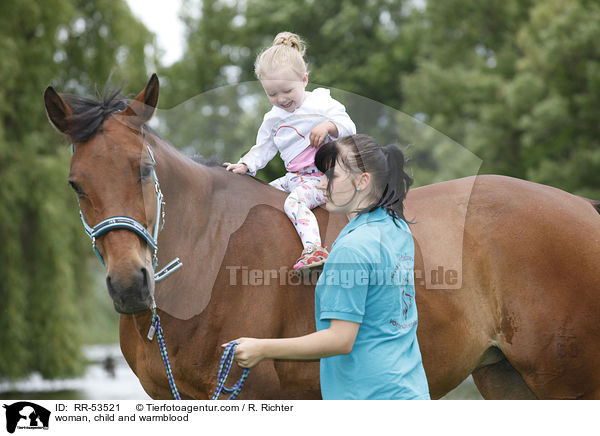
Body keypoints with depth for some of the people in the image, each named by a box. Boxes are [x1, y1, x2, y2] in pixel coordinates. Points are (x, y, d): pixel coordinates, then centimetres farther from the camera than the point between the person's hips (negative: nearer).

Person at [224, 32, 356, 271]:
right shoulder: (273, 119, 12)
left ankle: (313, 247, -50)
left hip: (321, 177, -8)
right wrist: (245, 165, 4)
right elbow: (263, 149, 20)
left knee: (295, 202, -33)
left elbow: (349, 128, -10)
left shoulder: (322, 105, -6)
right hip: (293, 177, 8)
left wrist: (328, 126, -30)